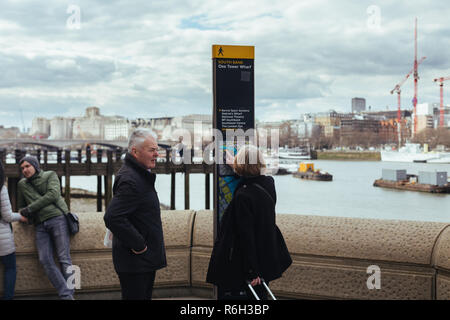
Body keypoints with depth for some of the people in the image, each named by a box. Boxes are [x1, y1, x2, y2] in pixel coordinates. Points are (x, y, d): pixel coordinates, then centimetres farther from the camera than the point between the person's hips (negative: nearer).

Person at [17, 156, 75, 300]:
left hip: (57, 219, -4)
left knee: (64, 258, -10)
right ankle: (66, 296, -14)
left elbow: (53, 195, -6)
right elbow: (21, 206, 32)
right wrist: (23, 214, 11)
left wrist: (29, 209, -7)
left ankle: (69, 294, -8)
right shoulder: (22, 184, 22)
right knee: (45, 260, -12)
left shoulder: (50, 175, 10)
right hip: (40, 226, 4)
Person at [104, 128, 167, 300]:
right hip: (135, 261, -11)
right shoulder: (130, 180, -21)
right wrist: (138, 245, -23)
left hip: (146, 260, 11)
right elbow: (112, 217, -30)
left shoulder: (141, 175, 14)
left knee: (145, 295, 18)